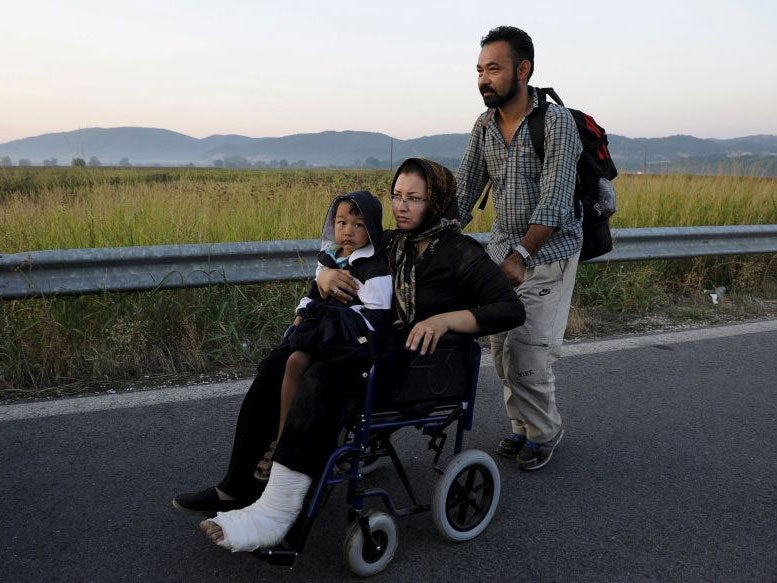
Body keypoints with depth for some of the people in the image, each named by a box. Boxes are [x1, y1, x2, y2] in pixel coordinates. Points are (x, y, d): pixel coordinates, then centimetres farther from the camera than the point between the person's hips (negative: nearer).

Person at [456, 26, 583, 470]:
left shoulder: (556, 122, -15)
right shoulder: (484, 127, 3)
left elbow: (554, 202, -23)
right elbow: (463, 194, 3)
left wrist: (519, 255, -34)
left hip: (548, 254, -6)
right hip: (504, 250, 6)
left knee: (526, 355, -9)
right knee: (502, 349, 7)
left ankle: (544, 431, 17)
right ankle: (524, 426, 28)